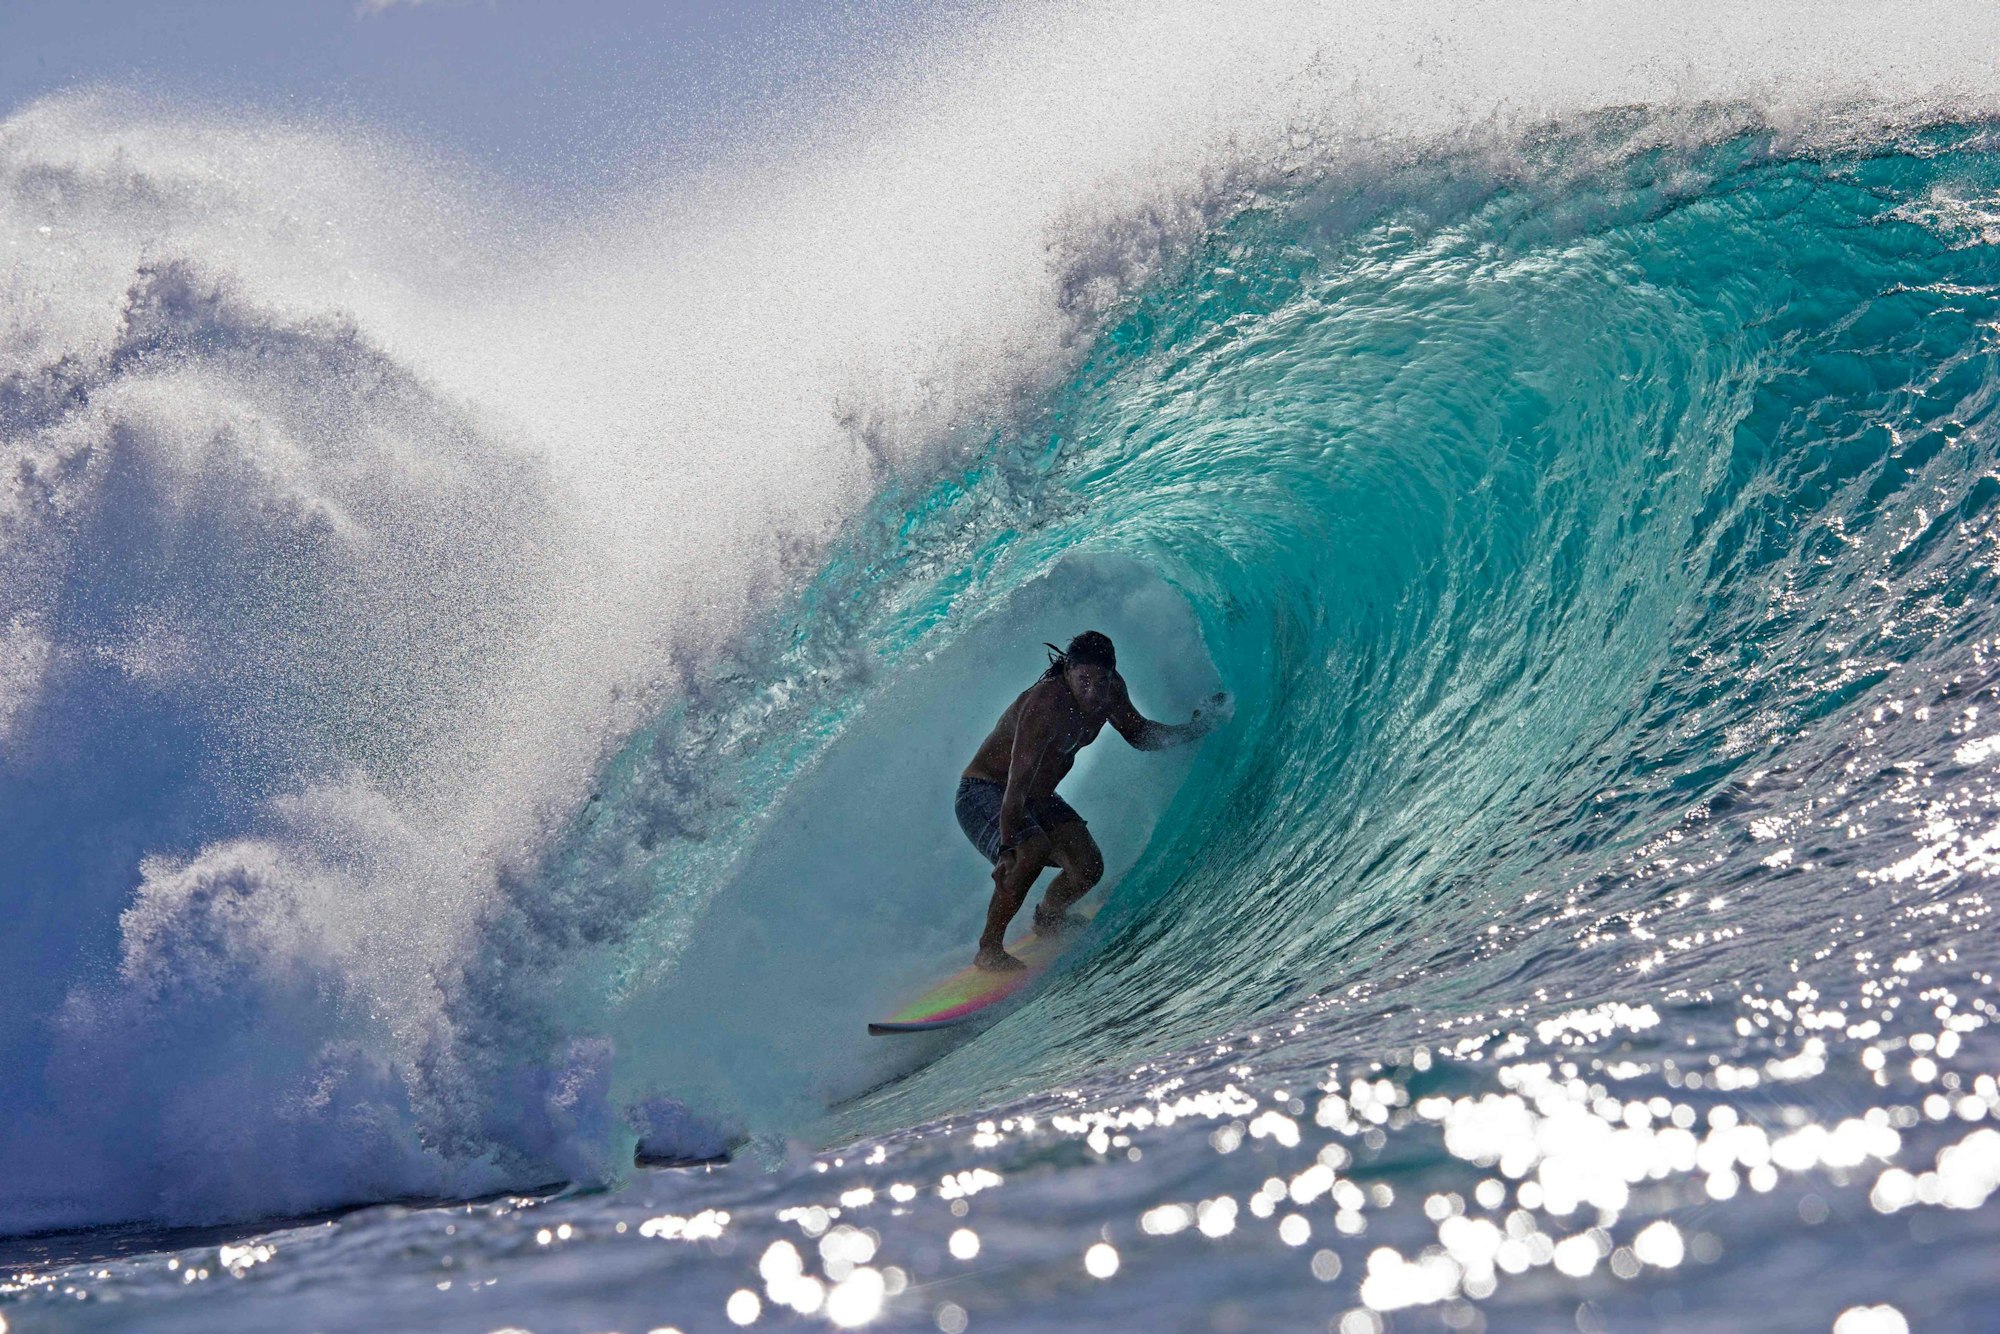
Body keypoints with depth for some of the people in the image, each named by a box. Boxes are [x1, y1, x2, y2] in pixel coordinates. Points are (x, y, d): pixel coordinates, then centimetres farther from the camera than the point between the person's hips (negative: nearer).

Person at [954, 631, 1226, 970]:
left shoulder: (1110, 690, -11)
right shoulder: (1044, 705, -34)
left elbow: (1139, 734, 10)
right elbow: (1016, 785, -38)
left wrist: (1194, 730, -1)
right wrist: (1007, 849, -42)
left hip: (1038, 799, 8)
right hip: (983, 793, -7)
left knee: (1088, 868, -6)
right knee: (1034, 851, -33)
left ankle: (1048, 916, 29)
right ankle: (989, 948, -19)